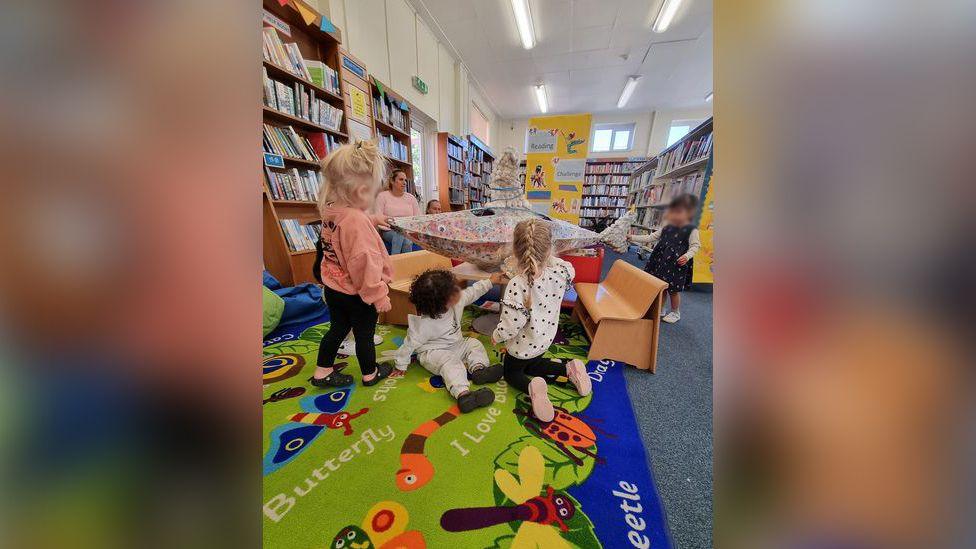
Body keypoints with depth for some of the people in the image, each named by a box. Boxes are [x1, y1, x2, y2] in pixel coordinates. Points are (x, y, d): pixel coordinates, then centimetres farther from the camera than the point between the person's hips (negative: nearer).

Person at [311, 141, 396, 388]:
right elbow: (365, 262, -29)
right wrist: (379, 295, -22)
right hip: (357, 293, -8)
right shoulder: (357, 220, -28)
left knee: (337, 328, 24)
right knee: (364, 334, 13)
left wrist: (372, 221, 24)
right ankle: (370, 374, 35)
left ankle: (322, 372, 39)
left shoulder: (330, 210, 0)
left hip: (333, 288, 8)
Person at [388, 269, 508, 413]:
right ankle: (463, 394, -47)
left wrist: (490, 281, 4)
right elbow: (410, 344, -18)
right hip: (433, 353, -7)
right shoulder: (423, 324, -30)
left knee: (474, 344, -4)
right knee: (451, 364, -31)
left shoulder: (457, 301, -15)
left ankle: (478, 369, -25)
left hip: (455, 344, 8)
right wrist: (401, 366, -7)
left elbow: (472, 292, 2)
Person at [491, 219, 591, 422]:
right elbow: (570, 269, 6)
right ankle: (569, 368, 11)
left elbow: (510, 327, -30)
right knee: (532, 365, 35)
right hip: (546, 338, 5)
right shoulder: (561, 270, -22)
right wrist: (549, 257, 0)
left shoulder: (517, 285, -39)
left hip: (523, 345, -5)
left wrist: (496, 336, -10)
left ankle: (532, 386, -9)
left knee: (511, 373, 25)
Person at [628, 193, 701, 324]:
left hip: (677, 265, -5)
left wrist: (687, 256, -24)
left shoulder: (692, 230, -7)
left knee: (673, 290, 5)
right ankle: (660, 309, 31)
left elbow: (696, 245, -5)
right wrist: (633, 237, 2)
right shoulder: (666, 228, 6)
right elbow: (650, 238, 9)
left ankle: (675, 313, 26)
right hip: (661, 261, 5)